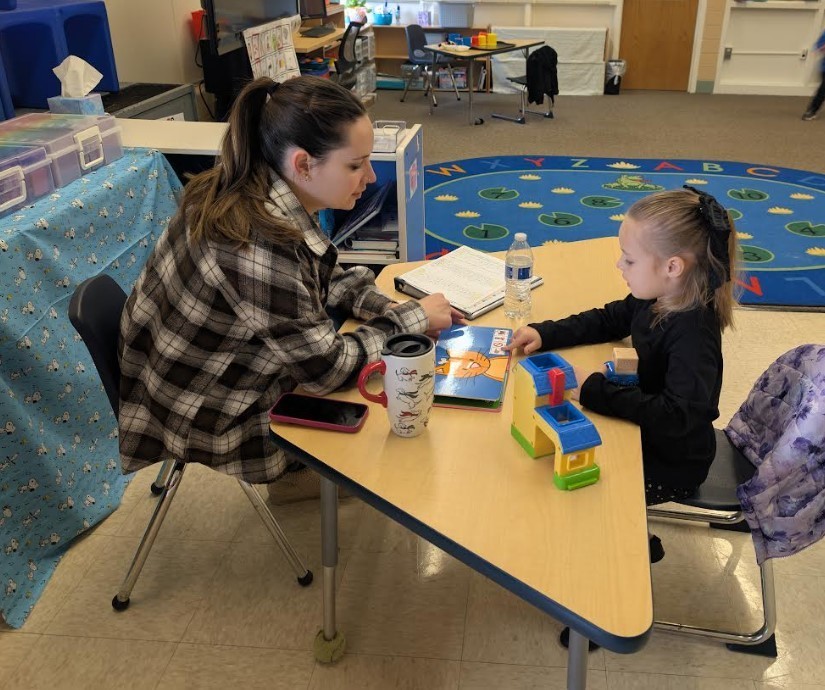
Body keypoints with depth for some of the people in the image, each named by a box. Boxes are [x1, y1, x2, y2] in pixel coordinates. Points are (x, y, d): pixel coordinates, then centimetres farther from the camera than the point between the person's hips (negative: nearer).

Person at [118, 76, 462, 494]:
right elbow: (326, 369, -24)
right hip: (203, 417, -7)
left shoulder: (253, 187, -10)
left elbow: (322, 279, 6)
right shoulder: (265, 247, -36)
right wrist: (412, 319, -13)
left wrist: (388, 309, -8)